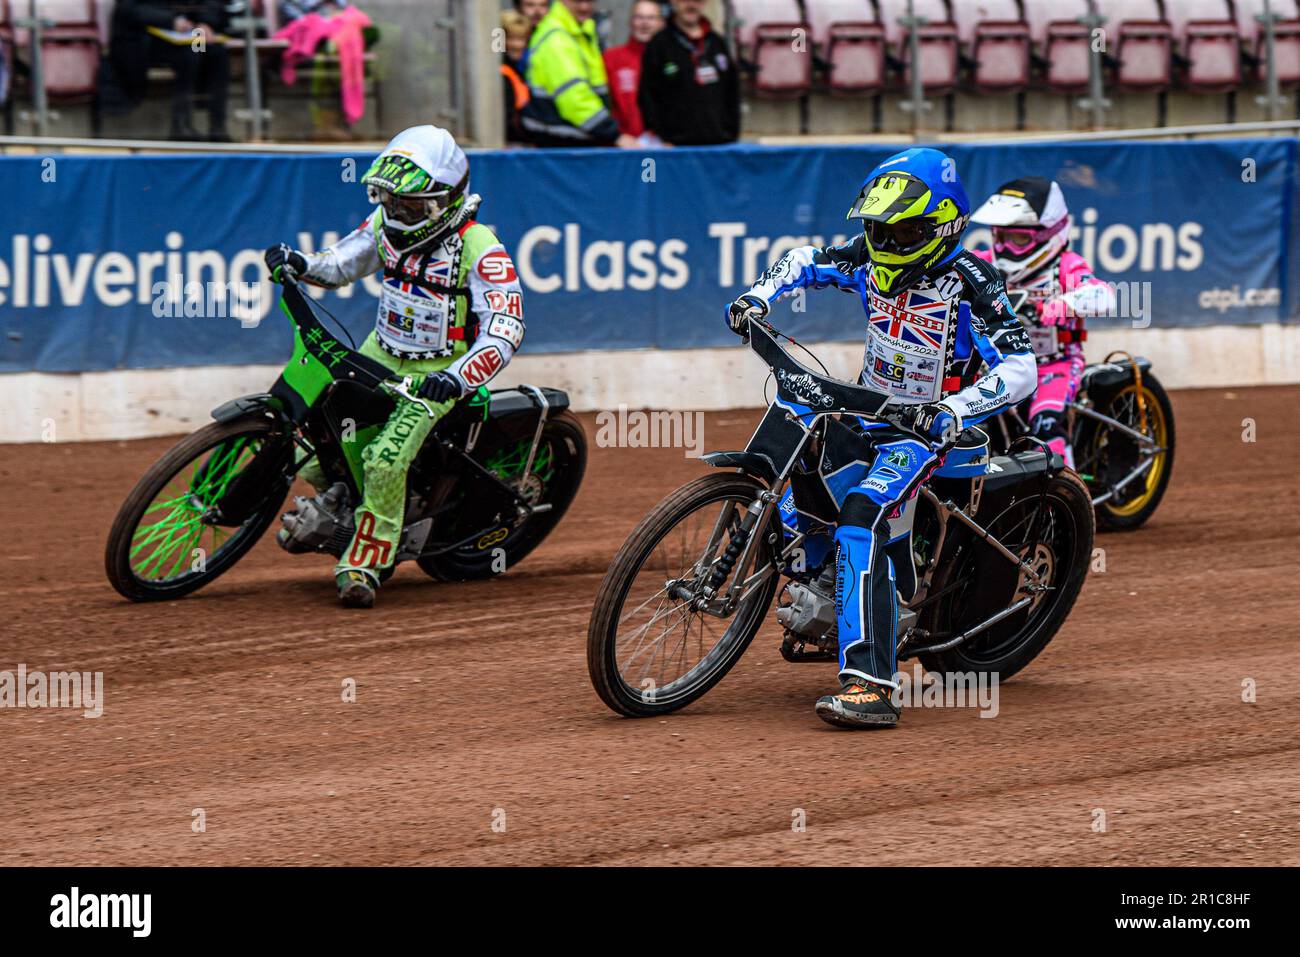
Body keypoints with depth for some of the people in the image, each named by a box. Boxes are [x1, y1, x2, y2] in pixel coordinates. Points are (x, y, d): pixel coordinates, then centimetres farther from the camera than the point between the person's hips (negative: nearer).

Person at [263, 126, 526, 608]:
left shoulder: (479, 248, -20)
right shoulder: (386, 224, -1)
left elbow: (505, 329, -27)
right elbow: (342, 262, 14)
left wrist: (458, 377, -43)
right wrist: (301, 262, -10)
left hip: (436, 373, -6)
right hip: (381, 353, 6)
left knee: (386, 461, -25)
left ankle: (363, 563, -13)